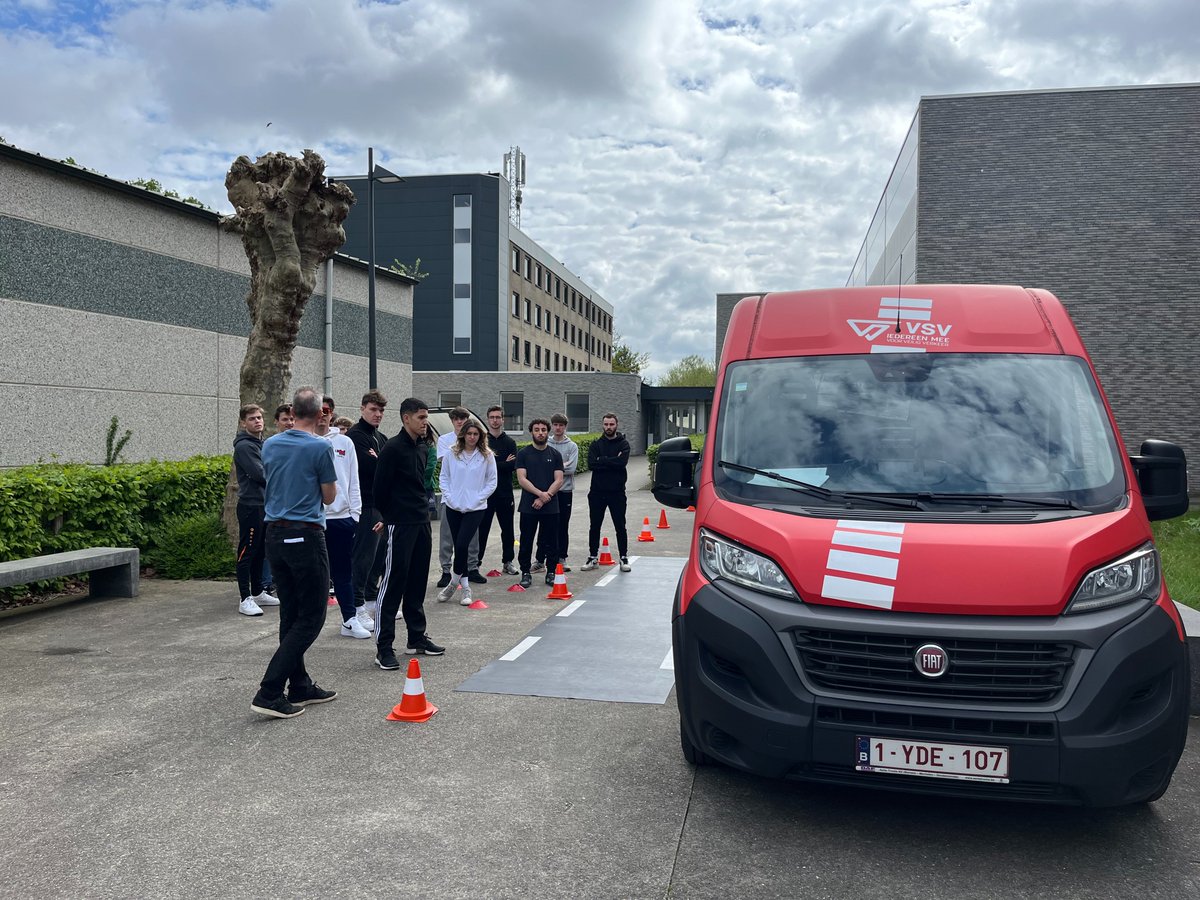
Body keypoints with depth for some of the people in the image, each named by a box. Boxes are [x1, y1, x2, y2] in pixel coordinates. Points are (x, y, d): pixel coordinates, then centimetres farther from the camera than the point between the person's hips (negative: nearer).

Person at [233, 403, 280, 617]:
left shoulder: (263, 443, 16)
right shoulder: (244, 446, -12)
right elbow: (260, 475, -19)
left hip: (264, 504, 9)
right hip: (250, 505, -9)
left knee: (259, 551, 15)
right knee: (247, 551, -4)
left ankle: (257, 593, 24)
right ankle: (245, 599, -1)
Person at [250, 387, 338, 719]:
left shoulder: (270, 445, 7)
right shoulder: (320, 448, -12)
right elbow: (329, 496, -1)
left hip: (275, 535, 7)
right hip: (305, 535, -7)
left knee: (291, 614, 14)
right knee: (311, 617, -1)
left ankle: (300, 686, 21)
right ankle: (269, 692, -7)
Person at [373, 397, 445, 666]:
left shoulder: (422, 448, 14)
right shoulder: (393, 449, -12)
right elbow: (381, 487, -10)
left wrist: (422, 511, 16)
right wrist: (388, 517, 0)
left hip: (421, 523, 8)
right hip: (399, 525, -8)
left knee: (417, 583, 14)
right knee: (393, 584, -6)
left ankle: (417, 638, 24)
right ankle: (383, 648, -2)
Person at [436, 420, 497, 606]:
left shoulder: (487, 456, -1)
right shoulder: (451, 454, 2)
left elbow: (491, 482, 2)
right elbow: (443, 477, 6)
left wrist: (476, 499, -7)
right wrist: (450, 497, -6)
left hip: (475, 508, -2)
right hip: (453, 507, 2)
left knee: (462, 545, -13)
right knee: (458, 546, 6)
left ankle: (453, 583, 8)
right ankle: (465, 587, 19)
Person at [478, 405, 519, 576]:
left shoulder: (510, 442, 8)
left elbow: (513, 465, -8)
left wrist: (492, 465, -15)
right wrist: (503, 464, -14)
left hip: (505, 493, 3)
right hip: (485, 492, -3)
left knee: (507, 529, 10)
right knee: (482, 528, 1)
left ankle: (508, 562, 21)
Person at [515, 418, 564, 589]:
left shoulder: (555, 454, 8)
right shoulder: (523, 453, 3)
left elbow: (558, 481, 1)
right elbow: (521, 479, -6)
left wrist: (544, 498, -12)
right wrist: (540, 493, -16)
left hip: (551, 507, 1)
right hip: (528, 507, -1)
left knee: (551, 542, 5)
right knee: (526, 542, 3)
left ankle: (551, 572, 15)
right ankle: (525, 573, 13)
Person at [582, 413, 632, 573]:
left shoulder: (623, 444, 0)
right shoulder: (596, 444, 7)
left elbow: (622, 462, -19)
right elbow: (591, 464, -10)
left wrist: (602, 460, -13)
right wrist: (612, 461, -14)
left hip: (617, 492, -2)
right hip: (597, 492, 2)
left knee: (620, 527, 4)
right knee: (595, 526, 9)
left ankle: (624, 558, 15)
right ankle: (593, 558, 20)